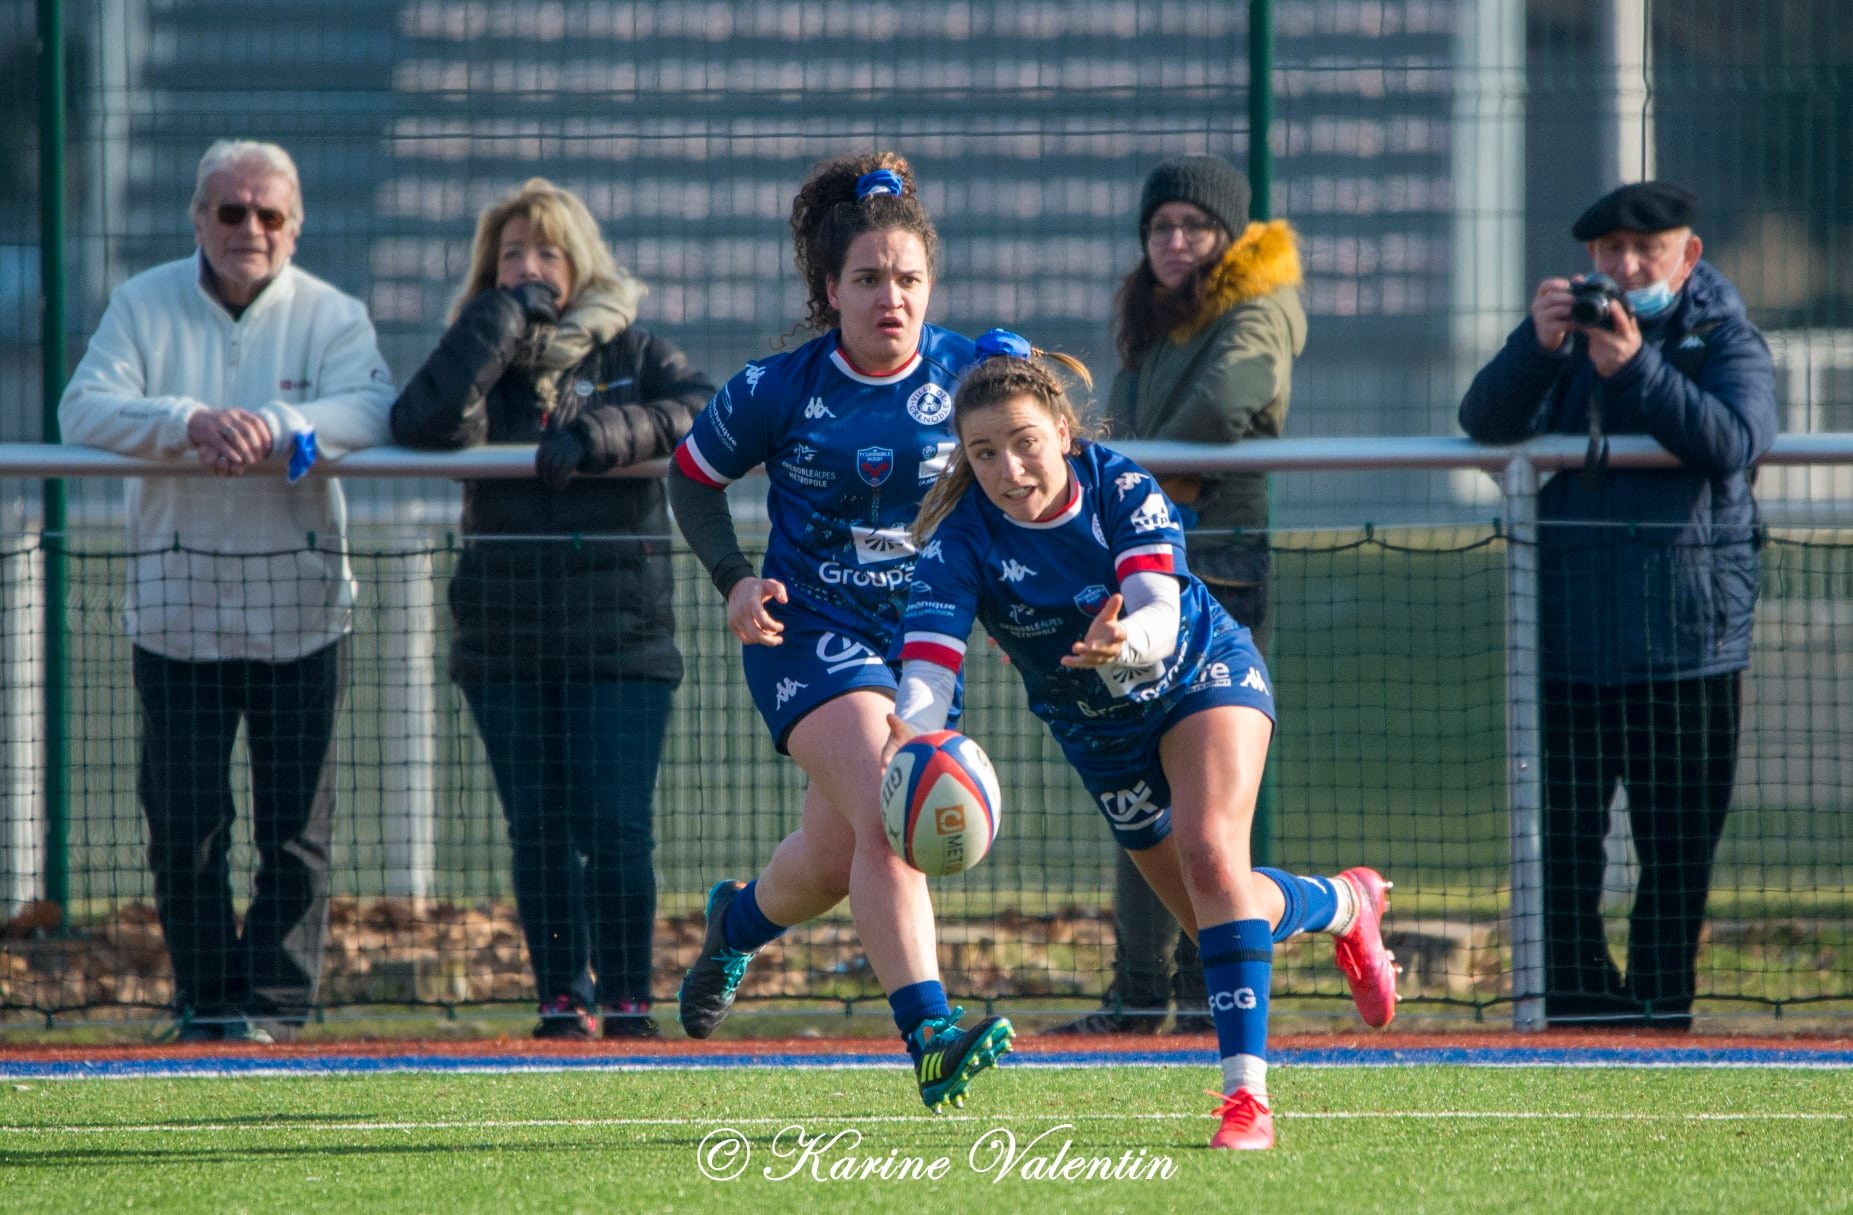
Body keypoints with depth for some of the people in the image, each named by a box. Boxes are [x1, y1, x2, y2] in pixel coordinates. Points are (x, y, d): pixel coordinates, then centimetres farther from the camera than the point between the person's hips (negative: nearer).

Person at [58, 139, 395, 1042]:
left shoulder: (330, 315, 2)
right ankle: (208, 1000, 12)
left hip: (296, 604, -1)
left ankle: (278, 1000, 7)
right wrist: (191, 422, -25)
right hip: (176, 602, 1)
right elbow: (83, 409, -9)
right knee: (181, 823, 2)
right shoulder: (145, 306, 4)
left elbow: (371, 409, -15)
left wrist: (274, 428, -32)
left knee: (295, 823, 0)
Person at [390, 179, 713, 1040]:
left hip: (619, 633, -2)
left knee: (615, 828, -8)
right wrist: (507, 315, -11)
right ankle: (561, 995, 9)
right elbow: (425, 424, -13)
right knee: (538, 830, 1)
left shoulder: (629, 351, 7)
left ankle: (626, 997, 0)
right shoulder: (483, 356, 8)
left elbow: (704, 408, -11)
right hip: (504, 635, 2)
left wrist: (598, 437, -21)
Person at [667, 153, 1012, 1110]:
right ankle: (929, 1039, -32)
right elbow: (693, 474, 6)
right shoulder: (780, 390, -10)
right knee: (885, 817, -26)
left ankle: (738, 921, 51)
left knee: (836, 861, 15)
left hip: (924, 636, 4)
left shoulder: (970, 374, -6)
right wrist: (734, 579, -8)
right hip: (810, 630, -4)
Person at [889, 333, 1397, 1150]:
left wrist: (1127, 642, -65)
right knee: (1216, 919, 11)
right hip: (1103, 735, 3)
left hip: (1204, 675, -3)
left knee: (1209, 851, -28)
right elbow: (929, 658, -37)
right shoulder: (962, 539, -25)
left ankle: (1246, 1093, -28)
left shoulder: (1121, 490, -27)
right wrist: (913, 726, -60)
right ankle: (1344, 905, 45)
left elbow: (1161, 610, -40)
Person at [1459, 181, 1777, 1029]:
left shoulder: (1726, 343, 5)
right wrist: (1537, 345, -19)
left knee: (1678, 846, 1)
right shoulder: (1566, 334, 12)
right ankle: (1575, 998, 9)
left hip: (1687, 641, -2)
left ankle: (1662, 1007, 8)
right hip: (1567, 638, 2)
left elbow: (1735, 442, -13)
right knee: (1563, 838, 2)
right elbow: (1485, 421, -2)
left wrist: (1637, 370, -22)